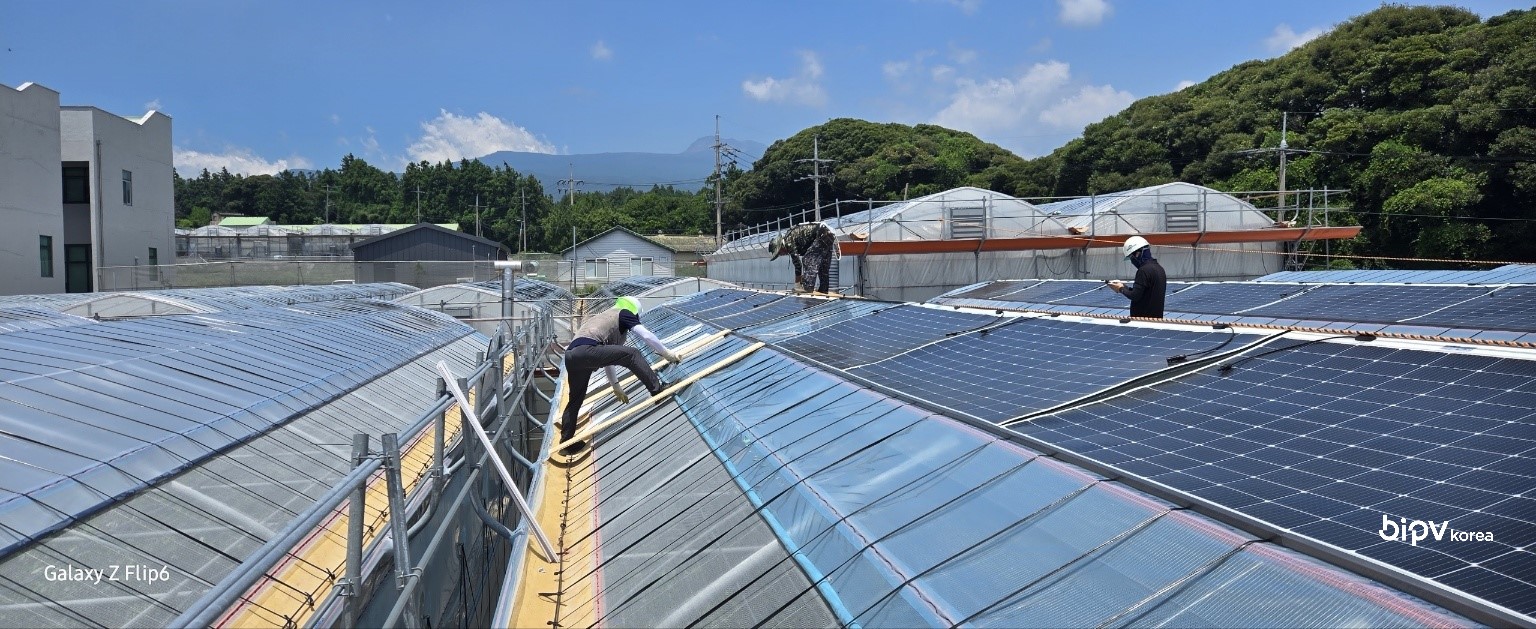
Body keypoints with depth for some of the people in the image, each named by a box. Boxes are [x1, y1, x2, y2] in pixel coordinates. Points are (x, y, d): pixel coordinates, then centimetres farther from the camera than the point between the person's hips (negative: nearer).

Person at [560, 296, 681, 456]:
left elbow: (608, 356, 45)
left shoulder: (603, 319, 41)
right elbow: (647, 336, 5)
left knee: (575, 399, 20)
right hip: (585, 351, -9)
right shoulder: (624, 314, 17)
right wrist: (667, 353, 17)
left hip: (571, 356, 9)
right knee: (631, 354, -8)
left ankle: (567, 442, 26)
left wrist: (615, 385, 50)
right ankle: (657, 389, -10)